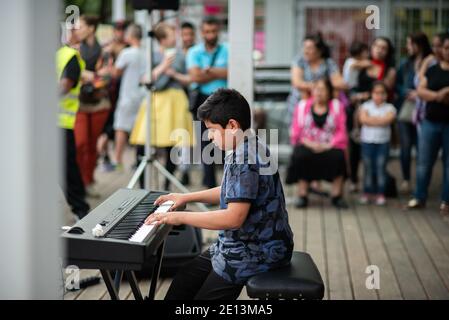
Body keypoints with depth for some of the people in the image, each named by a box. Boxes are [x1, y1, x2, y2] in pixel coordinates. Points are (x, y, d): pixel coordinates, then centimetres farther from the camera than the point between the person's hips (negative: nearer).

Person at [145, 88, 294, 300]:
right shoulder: (246, 150, 8)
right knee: (180, 288, 12)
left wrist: (181, 217, -23)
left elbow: (234, 217, -30)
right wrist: (188, 197, 18)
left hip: (256, 253, -11)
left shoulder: (245, 160, -25)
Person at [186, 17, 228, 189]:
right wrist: (219, 74, -7)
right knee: (205, 142, 3)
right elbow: (195, 76, -9)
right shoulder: (194, 52, 4)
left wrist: (209, 70, -9)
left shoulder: (226, 50, 5)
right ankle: (210, 183, 11)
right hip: (202, 99, 1)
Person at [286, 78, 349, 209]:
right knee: (300, 156, -33)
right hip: (307, 145, 0)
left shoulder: (337, 106, 10)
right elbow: (295, 132, 6)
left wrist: (328, 145, -14)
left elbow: (341, 132, 2)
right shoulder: (302, 106, 12)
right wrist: (309, 143, -12)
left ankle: (337, 196, -18)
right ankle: (302, 196, -22)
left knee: (337, 157, -32)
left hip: (330, 146, 0)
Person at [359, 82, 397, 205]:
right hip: (367, 141, 1)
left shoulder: (389, 108, 3)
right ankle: (367, 193, 12)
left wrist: (371, 119, -10)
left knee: (381, 167, 0)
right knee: (368, 167, 5)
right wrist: (380, 120, -11)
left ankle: (380, 194, 6)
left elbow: (388, 119, -16)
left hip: (383, 142, -1)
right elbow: (363, 119, -12)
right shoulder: (366, 106, 5)